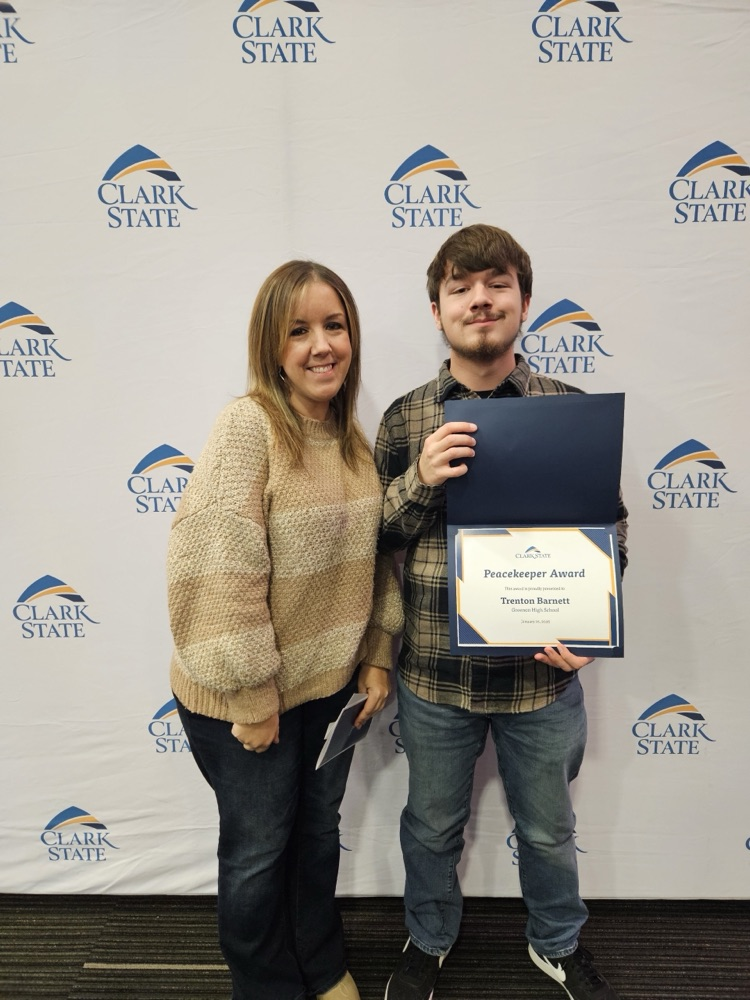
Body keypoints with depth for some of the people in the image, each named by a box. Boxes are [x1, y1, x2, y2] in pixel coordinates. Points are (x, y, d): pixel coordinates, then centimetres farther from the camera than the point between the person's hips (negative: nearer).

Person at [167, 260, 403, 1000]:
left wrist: (376, 657, 4)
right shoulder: (248, 425, -20)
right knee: (259, 848, 17)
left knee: (319, 829, 25)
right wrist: (253, 696, -18)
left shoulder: (352, 437, 1)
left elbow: (373, 555, 6)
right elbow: (221, 571, -24)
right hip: (244, 699, -6)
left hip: (331, 683, 6)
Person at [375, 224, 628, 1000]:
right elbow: (371, 537, -2)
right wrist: (418, 480, -21)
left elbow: (610, 526, 1)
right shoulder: (405, 419, -4)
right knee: (433, 825, 23)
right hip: (434, 673, 0)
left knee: (548, 829, 24)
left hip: (542, 672, 0)